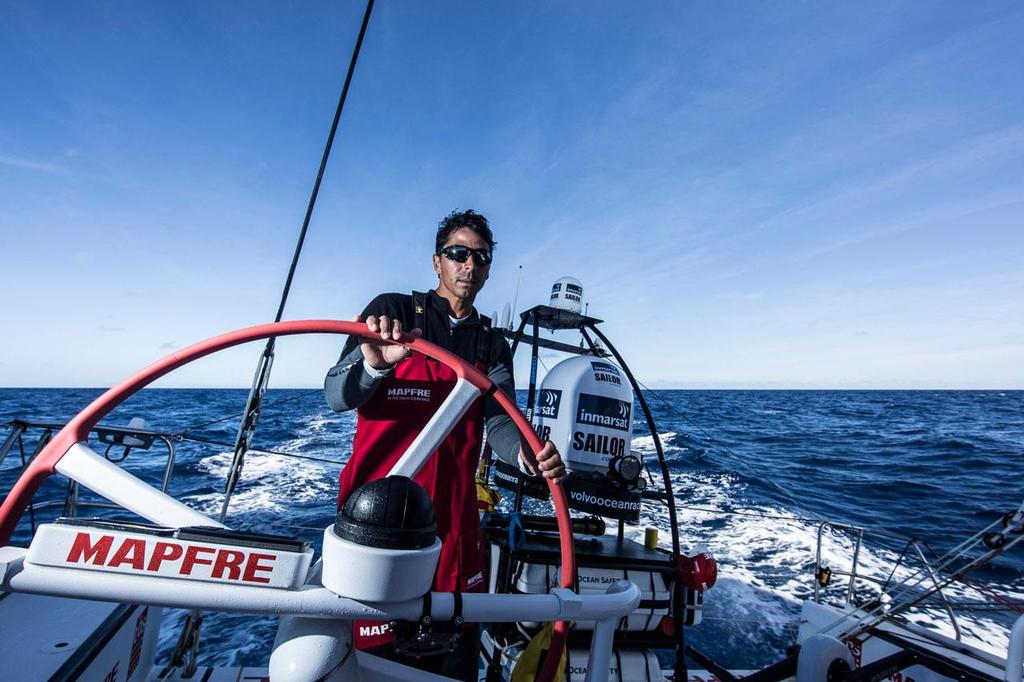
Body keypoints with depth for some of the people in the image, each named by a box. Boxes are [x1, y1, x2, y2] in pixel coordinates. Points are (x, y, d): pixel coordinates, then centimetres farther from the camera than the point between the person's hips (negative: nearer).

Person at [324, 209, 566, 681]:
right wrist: (374, 365, -31)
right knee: (370, 637, 10)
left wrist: (528, 457, -25)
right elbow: (336, 395, -10)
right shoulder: (393, 311, -3)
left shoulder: (492, 344, 7)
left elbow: (499, 421, -4)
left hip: (454, 510, 3)